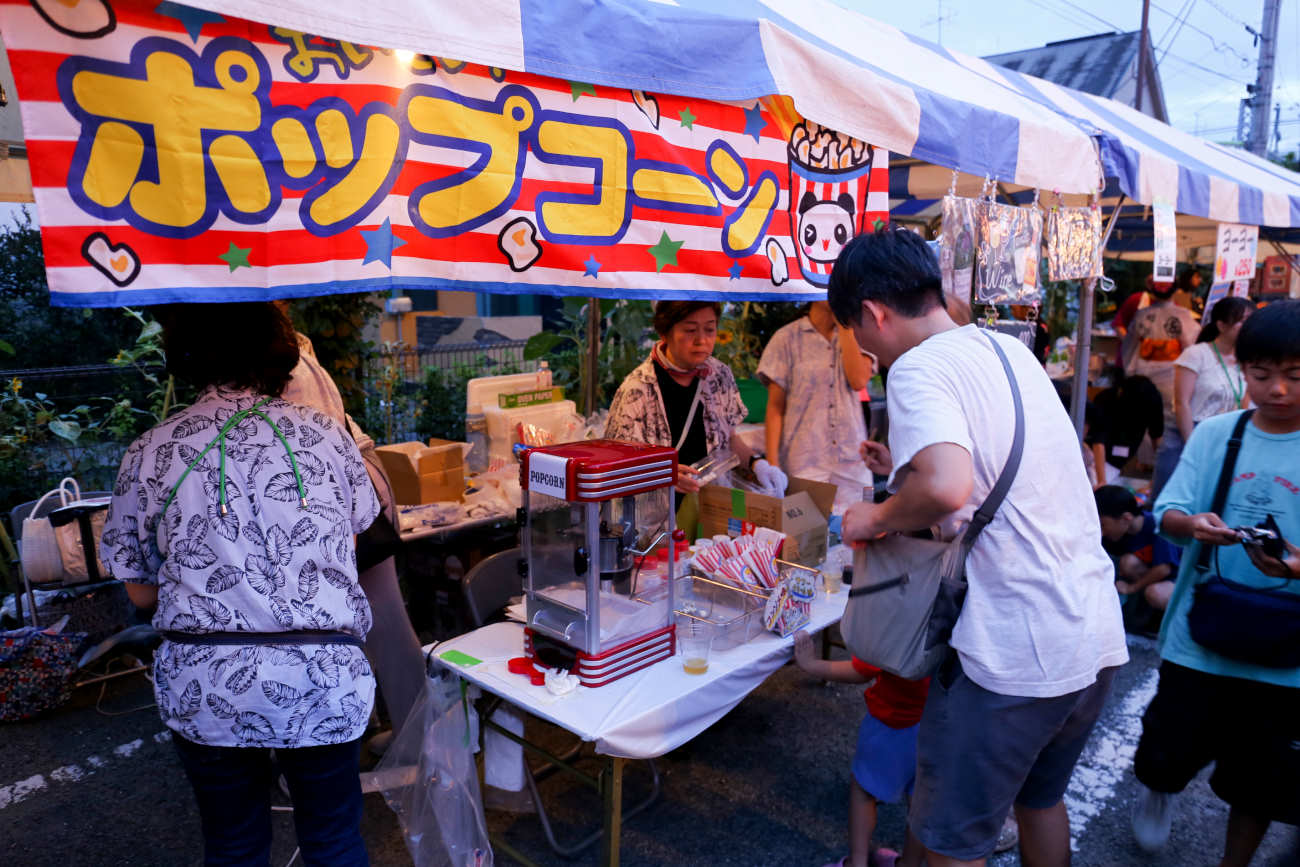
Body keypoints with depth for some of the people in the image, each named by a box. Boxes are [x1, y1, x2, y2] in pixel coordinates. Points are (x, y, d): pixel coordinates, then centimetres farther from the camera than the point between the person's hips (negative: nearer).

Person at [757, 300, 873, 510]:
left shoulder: (855, 335, 10)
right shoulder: (787, 338, 2)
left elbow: (859, 381, -9)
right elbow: (775, 407, 0)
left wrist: (844, 327, -5)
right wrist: (772, 463, -8)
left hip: (852, 461, 2)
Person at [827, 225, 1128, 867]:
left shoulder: (919, 368, -15)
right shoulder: (1011, 349, 10)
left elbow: (948, 488, -33)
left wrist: (876, 518, -15)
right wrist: (907, 473, 22)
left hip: (1012, 656, -8)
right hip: (1098, 639, 9)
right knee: (1040, 800, 29)